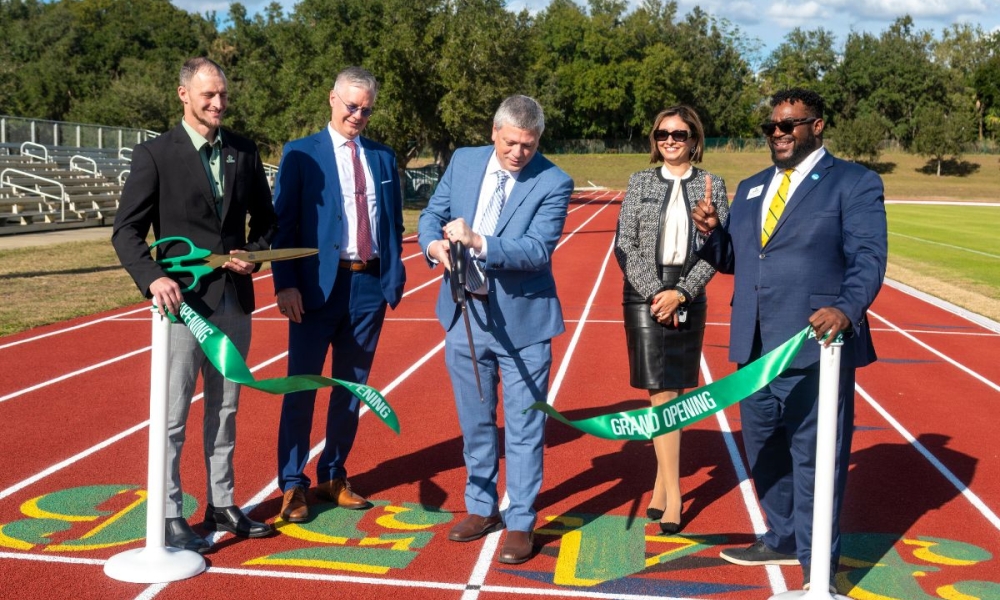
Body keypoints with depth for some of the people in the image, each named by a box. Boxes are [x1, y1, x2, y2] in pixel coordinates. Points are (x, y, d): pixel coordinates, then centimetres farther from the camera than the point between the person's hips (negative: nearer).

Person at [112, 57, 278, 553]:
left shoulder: (244, 152, 7)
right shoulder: (155, 154, -5)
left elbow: (264, 218, 16)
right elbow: (126, 231, -6)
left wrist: (254, 253, -3)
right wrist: (153, 278, -21)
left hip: (235, 302, 5)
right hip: (185, 301, -4)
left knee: (224, 410, 14)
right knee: (174, 416, 2)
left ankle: (221, 506, 26)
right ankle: (170, 517, 14)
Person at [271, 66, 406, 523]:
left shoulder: (384, 157, 12)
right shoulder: (301, 154, 0)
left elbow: (394, 223, 13)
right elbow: (283, 223, -5)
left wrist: (394, 276, 3)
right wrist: (285, 284, -14)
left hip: (370, 285, 4)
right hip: (318, 285, -4)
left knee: (351, 388, 12)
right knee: (302, 386, 2)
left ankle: (334, 477, 25)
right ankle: (292, 486, 13)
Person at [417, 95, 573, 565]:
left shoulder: (553, 183, -11)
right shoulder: (463, 161, 3)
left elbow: (538, 249, -21)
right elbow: (432, 214, 8)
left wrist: (478, 241, -32)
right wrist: (435, 244, -14)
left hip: (522, 320, -4)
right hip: (465, 315, 4)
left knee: (523, 427, 4)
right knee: (475, 422, 17)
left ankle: (520, 523, 17)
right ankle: (481, 508, 34)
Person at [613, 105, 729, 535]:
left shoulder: (711, 185, 4)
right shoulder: (640, 183, 4)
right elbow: (624, 245, -2)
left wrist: (680, 293, -11)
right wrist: (656, 293, -12)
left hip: (689, 297, 1)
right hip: (644, 295, -1)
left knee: (673, 392, 7)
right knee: (662, 393, -7)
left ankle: (662, 479, 22)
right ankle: (673, 496, -2)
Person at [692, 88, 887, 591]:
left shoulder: (854, 182, -2)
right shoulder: (750, 189, 18)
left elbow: (867, 257, -12)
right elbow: (732, 258, 19)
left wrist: (847, 309, -30)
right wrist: (712, 233, -3)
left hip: (816, 349, -7)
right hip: (755, 349, 7)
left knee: (814, 461, 0)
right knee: (764, 452, 18)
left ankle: (818, 571, 14)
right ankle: (784, 540, 38)